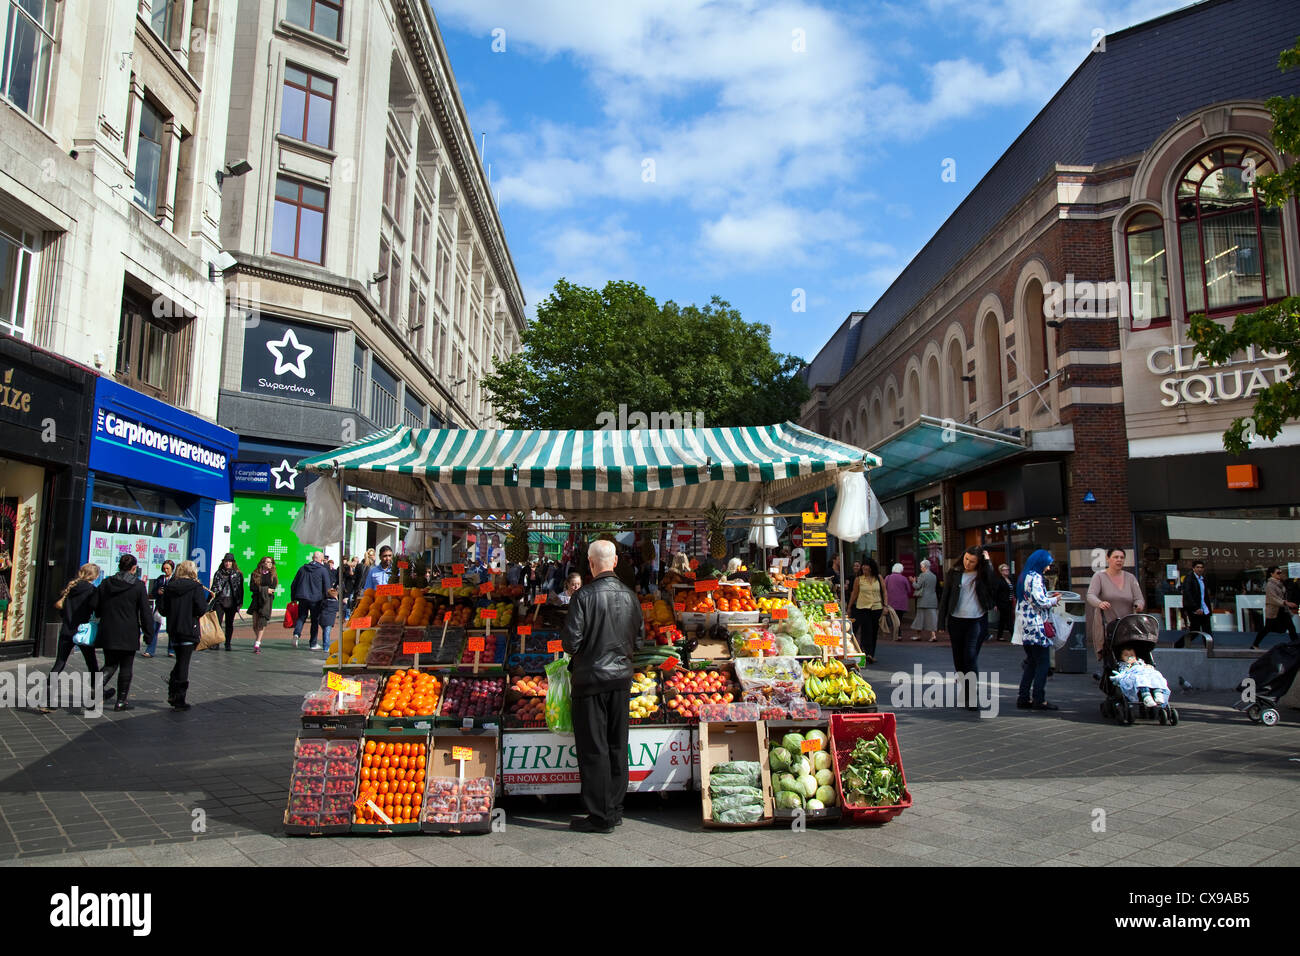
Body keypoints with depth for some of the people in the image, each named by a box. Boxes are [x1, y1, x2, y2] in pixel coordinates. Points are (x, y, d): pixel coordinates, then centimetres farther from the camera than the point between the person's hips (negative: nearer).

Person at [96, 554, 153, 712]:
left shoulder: (106, 583, 5)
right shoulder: (138, 586, -8)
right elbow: (145, 612, -7)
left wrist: (103, 625, 21)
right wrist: (148, 632, 0)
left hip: (107, 633, 4)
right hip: (128, 634, -4)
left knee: (110, 664, 16)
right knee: (126, 667, 6)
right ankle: (121, 701, 10)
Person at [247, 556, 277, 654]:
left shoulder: (272, 575, 8)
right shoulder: (255, 574, 7)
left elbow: (272, 588, -1)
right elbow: (251, 587, -1)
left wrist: (260, 589, -9)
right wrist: (265, 589, -9)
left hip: (267, 600, -1)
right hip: (256, 600, 1)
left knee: (262, 622, -12)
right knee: (255, 622, 0)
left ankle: (257, 644, -14)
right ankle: (257, 640, 22)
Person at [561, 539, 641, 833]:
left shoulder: (584, 596, -15)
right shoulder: (629, 596, 0)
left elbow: (571, 641, -15)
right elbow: (639, 635, 9)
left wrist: (575, 654, 6)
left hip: (591, 679, -5)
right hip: (621, 677, 5)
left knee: (593, 749, 2)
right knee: (618, 745, 14)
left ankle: (600, 817, 8)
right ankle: (615, 809, 23)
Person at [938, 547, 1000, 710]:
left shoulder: (982, 574, 1)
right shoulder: (955, 573, 4)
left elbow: (994, 585, -19)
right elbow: (946, 597, 6)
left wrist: (987, 562, -14)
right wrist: (942, 621, 3)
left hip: (977, 622, -3)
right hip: (956, 621, 3)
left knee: (971, 657, -13)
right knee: (958, 658, 10)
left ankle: (972, 697, -11)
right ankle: (965, 691, 27)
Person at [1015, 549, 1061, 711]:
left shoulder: (1024, 576, 17)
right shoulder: (1035, 577, -12)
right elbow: (1039, 601, -19)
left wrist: (1049, 599, 17)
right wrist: (1053, 601, -2)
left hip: (1024, 625, 10)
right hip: (1035, 625, -9)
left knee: (1031, 663, 12)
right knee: (1042, 663, -4)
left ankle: (1023, 698, 11)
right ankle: (1039, 699, -3)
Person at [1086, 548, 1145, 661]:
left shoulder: (1130, 578, 13)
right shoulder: (1099, 576, 3)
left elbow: (1139, 599, 7)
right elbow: (1090, 596, -12)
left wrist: (1139, 605, -18)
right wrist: (1100, 603, -34)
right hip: (1105, 626, -3)